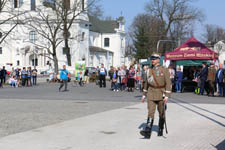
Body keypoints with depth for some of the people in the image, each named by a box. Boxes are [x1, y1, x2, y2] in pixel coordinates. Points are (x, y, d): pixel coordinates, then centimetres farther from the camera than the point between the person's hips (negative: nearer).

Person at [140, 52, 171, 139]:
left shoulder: (164, 70, -6)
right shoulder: (150, 70, 8)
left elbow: (168, 83, -10)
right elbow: (147, 82, 18)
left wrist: (167, 96, -18)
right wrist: (144, 94, 16)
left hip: (161, 94, -2)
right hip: (151, 94, 3)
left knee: (161, 113, 9)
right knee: (150, 112, -10)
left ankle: (160, 130, 27)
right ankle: (147, 132, -19)